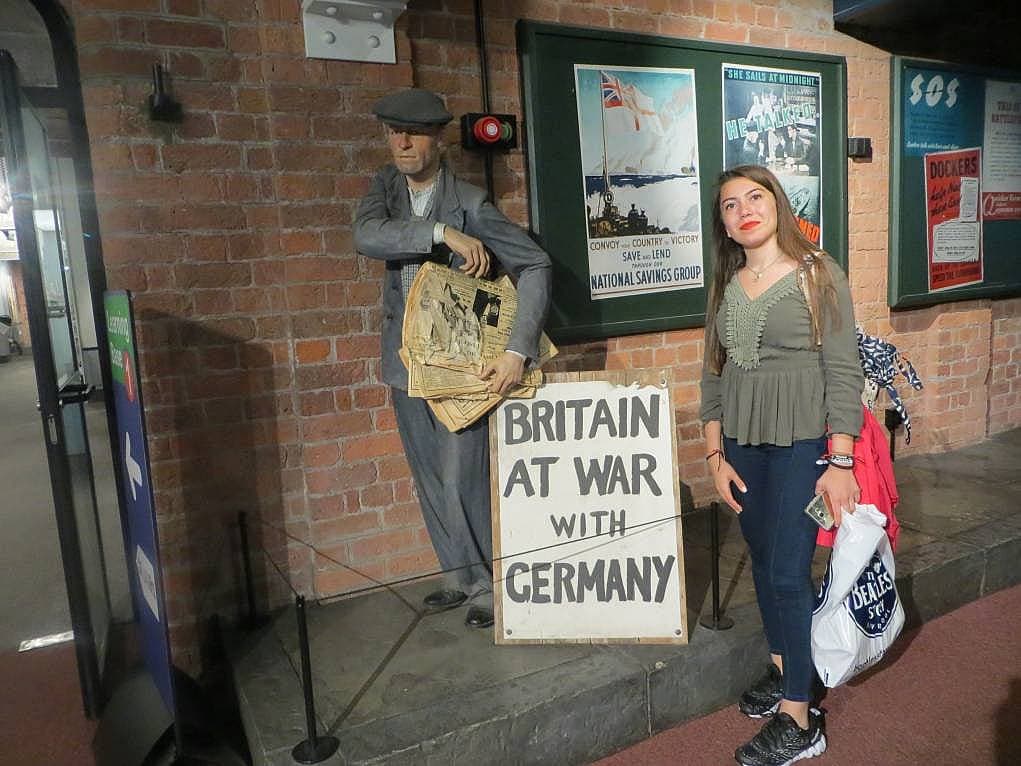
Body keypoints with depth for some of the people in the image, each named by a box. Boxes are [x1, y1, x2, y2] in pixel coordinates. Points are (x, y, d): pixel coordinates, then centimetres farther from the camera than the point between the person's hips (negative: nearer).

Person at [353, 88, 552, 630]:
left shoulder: (470, 202, -10)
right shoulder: (385, 185, 5)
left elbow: (534, 265, -14)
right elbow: (366, 235, -16)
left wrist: (518, 351, -25)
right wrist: (443, 234, -28)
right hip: (406, 361, 6)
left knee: (462, 480, -5)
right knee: (429, 479, 14)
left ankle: (489, 581, 17)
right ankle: (457, 574, 32)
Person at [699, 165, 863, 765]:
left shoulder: (817, 274, -6)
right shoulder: (726, 285, 8)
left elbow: (844, 372, -9)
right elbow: (713, 375, 10)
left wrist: (839, 462, -13)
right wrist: (716, 454, 6)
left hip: (802, 444, -5)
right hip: (742, 445, 5)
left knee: (787, 574, -4)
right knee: (763, 562, 15)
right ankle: (782, 668, 36)